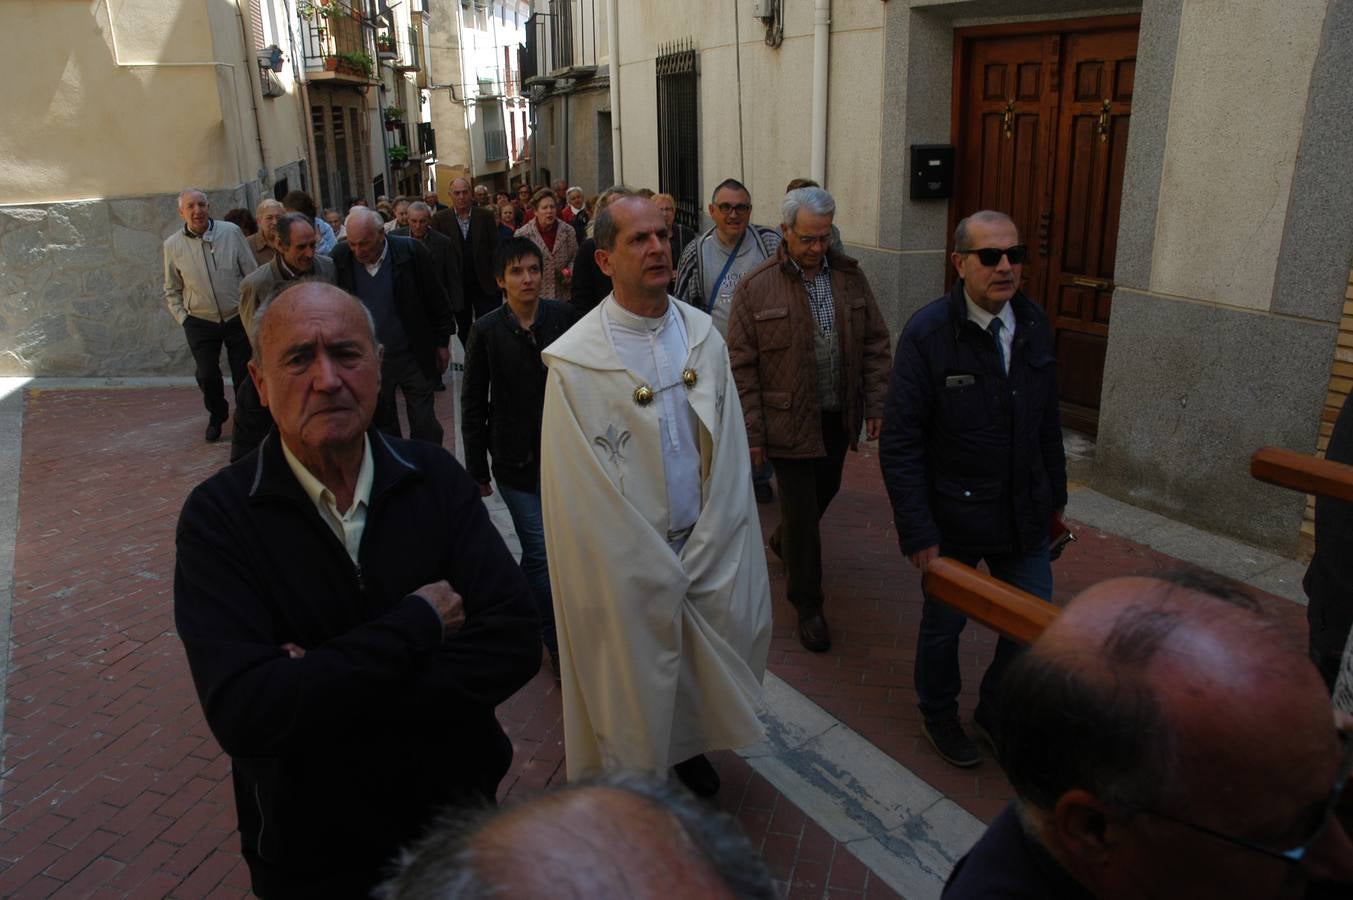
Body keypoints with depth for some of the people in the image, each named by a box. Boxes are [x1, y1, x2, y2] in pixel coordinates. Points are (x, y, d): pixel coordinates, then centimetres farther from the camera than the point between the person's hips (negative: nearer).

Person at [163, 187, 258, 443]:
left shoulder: (231, 232, -7)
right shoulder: (172, 245, -2)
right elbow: (172, 291, 9)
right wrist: (183, 319, 2)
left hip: (238, 318, 0)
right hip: (200, 323, 1)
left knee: (244, 373, 5)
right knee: (207, 375, 0)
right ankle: (217, 415, 27)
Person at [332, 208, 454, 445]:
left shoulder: (411, 251, -12)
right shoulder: (340, 259, -7)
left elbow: (438, 300, -3)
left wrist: (442, 343, 1)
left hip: (415, 357, -2)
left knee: (425, 426, 6)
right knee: (383, 427, 14)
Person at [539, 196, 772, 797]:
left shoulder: (703, 336, 0)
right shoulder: (576, 361, -14)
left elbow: (728, 450, 0)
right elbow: (580, 489, -13)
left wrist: (702, 554, -6)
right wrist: (658, 572, -11)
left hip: (707, 549, 4)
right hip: (625, 562, -4)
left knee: (699, 662, 19)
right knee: (633, 686, 12)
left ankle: (688, 748, 48)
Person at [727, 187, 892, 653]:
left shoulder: (849, 275, 2)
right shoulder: (756, 287, -10)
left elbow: (875, 344, 7)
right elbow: (742, 366, -9)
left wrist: (876, 405, 1)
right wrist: (752, 433, -11)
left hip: (838, 417, 5)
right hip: (789, 420, -5)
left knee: (824, 492, 23)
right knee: (803, 513, 2)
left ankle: (783, 540, 53)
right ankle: (807, 605, 20)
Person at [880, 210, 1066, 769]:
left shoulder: (1033, 323, -1)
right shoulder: (927, 333, -17)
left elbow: (1048, 423, 8)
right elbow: (900, 444, -17)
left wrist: (1055, 497, 11)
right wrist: (917, 531, -19)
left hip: (1025, 514, 5)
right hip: (953, 517, -4)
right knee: (944, 623, 16)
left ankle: (995, 712, 39)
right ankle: (939, 715, 43)